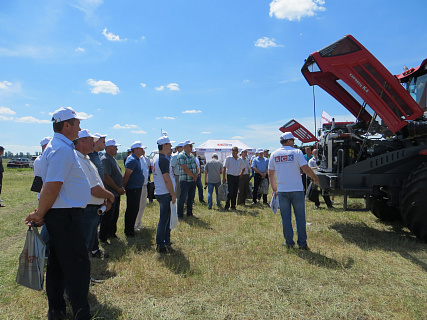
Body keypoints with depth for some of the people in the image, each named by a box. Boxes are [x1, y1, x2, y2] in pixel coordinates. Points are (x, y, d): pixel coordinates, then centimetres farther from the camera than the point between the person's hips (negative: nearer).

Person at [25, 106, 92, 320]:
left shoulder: (58, 147, 15)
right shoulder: (62, 149, -19)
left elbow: (50, 186, 18)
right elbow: (51, 189, -23)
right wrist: (40, 215, -10)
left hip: (61, 216, 11)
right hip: (65, 215, -10)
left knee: (58, 264, 19)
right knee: (78, 266, -1)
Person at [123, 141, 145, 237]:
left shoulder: (137, 159, 15)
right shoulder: (132, 160, -17)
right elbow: (126, 175, -20)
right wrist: (123, 187, -16)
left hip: (137, 188, 10)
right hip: (132, 189, -10)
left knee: (134, 210, 16)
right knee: (131, 210, -2)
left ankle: (131, 228, 28)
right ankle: (129, 231, 8)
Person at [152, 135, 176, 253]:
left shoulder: (156, 158, 13)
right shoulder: (164, 160, -19)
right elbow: (167, 180, -21)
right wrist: (173, 195, -16)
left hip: (159, 192, 10)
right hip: (165, 194, -10)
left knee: (166, 218, 18)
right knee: (164, 219, -2)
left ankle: (166, 241, 28)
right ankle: (161, 246, 7)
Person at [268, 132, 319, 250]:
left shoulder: (274, 154, 7)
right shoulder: (296, 152, -4)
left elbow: (271, 174, 9)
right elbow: (305, 168, -11)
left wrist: (274, 189, 18)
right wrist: (314, 177, 7)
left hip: (282, 191, 3)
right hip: (297, 189, -3)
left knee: (286, 217, 10)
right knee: (300, 217, 7)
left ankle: (289, 242, 16)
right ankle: (302, 243, 11)